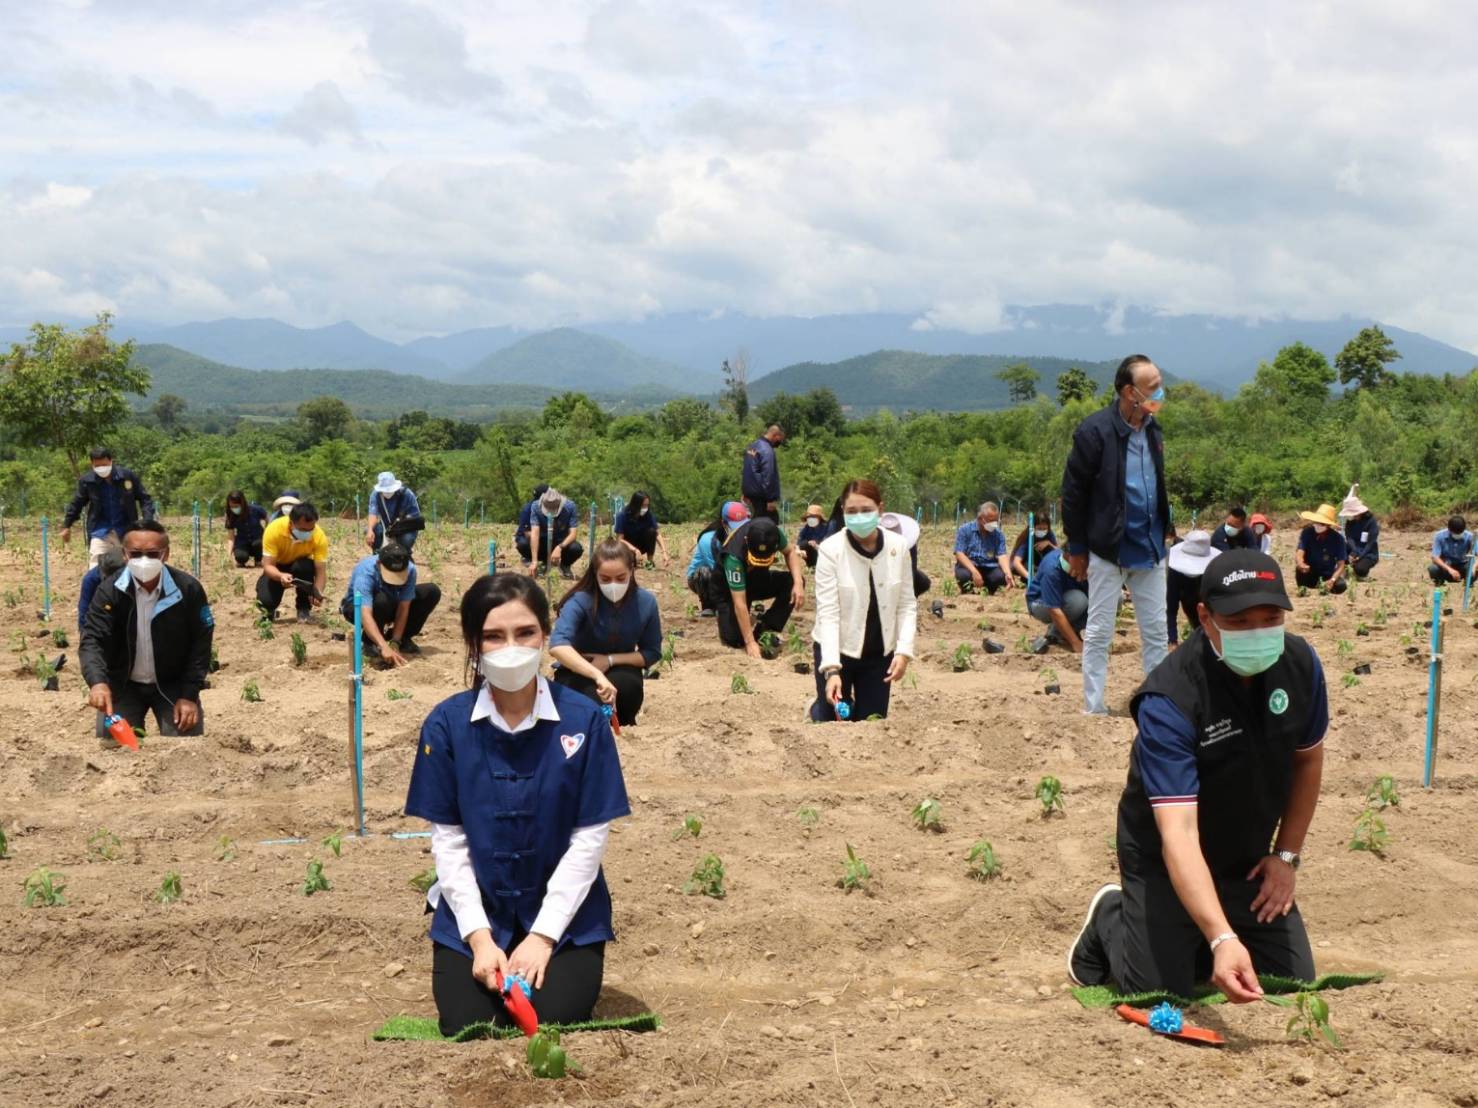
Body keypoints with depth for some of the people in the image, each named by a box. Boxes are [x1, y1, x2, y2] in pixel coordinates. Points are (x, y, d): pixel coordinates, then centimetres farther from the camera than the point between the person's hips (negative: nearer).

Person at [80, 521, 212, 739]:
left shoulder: (189, 589, -15)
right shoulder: (109, 590, -15)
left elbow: (200, 645, -7)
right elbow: (92, 640, -24)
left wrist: (189, 695, -13)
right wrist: (98, 682, -44)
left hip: (174, 684, -1)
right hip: (123, 684, 1)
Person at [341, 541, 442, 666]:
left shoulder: (409, 570, -26)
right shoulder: (365, 571, -38)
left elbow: (403, 608, -24)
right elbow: (365, 615, -48)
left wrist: (394, 643, -33)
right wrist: (384, 647, -58)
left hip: (390, 607, 4)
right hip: (357, 607, -4)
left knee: (432, 591, -15)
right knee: (383, 600, -39)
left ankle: (402, 638, 1)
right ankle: (369, 641, -11)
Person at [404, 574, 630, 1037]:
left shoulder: (584, 721, -10)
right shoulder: (446, 724, -7)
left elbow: (589, 838, -8)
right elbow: (448, 840, -4)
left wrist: (543, 935, -14)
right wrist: (479, 937, -13)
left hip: (564, 915, -1)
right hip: (474, 914, 1)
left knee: (552, 1023, -20)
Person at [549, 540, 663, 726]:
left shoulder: (646, 601, -16)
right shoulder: (580, 600, -27)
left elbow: (652, 653, -5)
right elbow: (557, 646, -42)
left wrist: (610, 660, -20)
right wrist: (597, 675, -55)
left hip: (618, 668, 2)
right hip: (577, 672, -2)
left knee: (629, 685, -32)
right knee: (592, 696, -34)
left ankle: (626, 726, 0)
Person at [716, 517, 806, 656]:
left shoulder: (772, 533, -28)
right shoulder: (734, 556, -39)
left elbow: (790, 552, -8)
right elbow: (739, 603, -38)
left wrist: (798, 582, -26)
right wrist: (750, 642, -38)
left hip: (759, 578, 4)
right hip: (732, 588, -4)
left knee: (793, 582, -24)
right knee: (733, 639, -22)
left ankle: (765, 630, -10)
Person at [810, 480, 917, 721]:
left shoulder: (898, 546, -9)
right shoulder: (830, 549, -18)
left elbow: (907, 604, -2)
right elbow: (828, 612, -21)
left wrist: (904, 650, -13)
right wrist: (831, 669, -30)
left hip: (880, 652, 3)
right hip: (836, 650, -3)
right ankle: (818, 709, 41)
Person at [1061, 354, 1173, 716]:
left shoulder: (1153, 430, 5)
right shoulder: (1095, 431, -16)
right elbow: (1073, 492, -12)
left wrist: (1162, 534, 15)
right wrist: (1077, 549, -9)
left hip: (1150, 550, 6)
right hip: (1108, 550, -6)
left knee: (1156, 632, 10)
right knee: (1099, 633, 4)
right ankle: (1094, 709, 11)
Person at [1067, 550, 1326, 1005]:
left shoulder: (1299, 664, -14)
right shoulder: (1169, 699, -33)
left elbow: (1307, 759, 6)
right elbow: (1178, 833, -40)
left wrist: (1287, 855, 2)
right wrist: (1222, 939, -50)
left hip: (1249, 862, 6)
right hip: (1166, 864, -5)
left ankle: (1198, 946, 32)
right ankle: (1110, 918, 21)